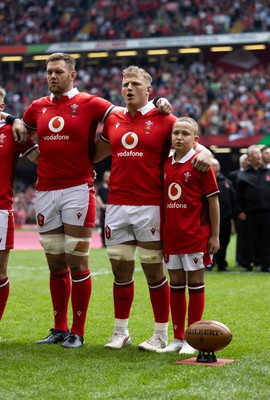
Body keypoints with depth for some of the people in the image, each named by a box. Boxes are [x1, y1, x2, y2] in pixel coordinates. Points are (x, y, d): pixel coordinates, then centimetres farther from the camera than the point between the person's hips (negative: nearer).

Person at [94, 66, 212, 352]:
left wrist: (204, 154, -17)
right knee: (120, 271, 9)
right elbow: (94, 155, 24)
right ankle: (120, 332, 20)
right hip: (117, 206, 4)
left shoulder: (164, 121, 0)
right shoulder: (112, 122, 13)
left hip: (150, 207, -4)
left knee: (153, 270, 1)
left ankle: (161, 335, 11)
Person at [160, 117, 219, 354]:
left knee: (195, 283, 1)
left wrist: (215, 236, -8)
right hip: (171, 235, 5)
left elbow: (213, 200, -6)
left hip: (195, 235, -5)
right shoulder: (166, 165, 9)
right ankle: (178, 338, 18)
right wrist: (161, 232, 12)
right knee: (176, 284, 10)